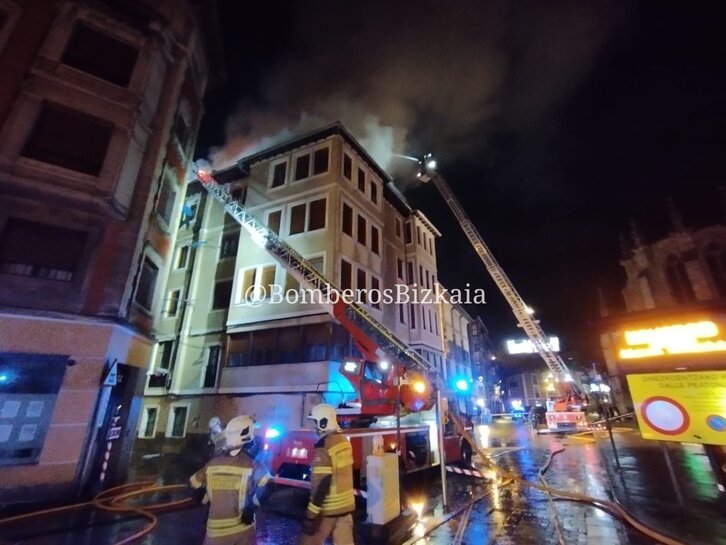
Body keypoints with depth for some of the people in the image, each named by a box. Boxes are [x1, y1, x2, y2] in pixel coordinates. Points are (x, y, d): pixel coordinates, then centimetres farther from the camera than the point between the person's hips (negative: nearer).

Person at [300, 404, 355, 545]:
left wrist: (311, 514, -19)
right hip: (346, 504, 7)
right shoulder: (343, 440, 3)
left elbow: (322, 483, -24)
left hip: (328, 508, -7)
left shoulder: (324, 446, -22)